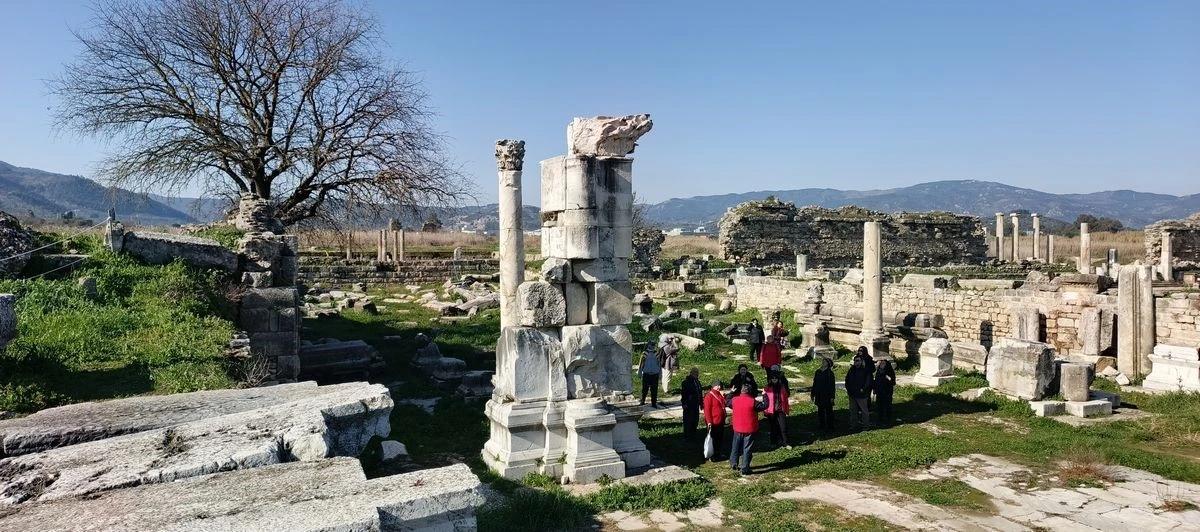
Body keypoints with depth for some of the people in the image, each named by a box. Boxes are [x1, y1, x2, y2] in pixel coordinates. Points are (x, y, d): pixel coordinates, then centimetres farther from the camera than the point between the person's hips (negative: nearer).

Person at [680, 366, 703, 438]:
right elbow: (683, 393, -14)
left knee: (695, 419, 13)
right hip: (688, 405, -8)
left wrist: (701, 403, 17)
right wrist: (684, 403, -16)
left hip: (696, 404, 8)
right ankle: (687, 435, 9)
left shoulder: (697, 381, 9)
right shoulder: (686, 382, -14)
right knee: (688, 420, -1)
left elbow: (700, 392, 17)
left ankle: (693, 433, 27)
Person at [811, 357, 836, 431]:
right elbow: (814, 384, 12)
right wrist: (812, 394, 12)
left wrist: (832, 396, -14)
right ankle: (821, 425, 19)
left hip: (827, 395, -5)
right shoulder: (818, 372, 8)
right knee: (820, 411, 10)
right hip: (819, 396, 5)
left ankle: (829, 426, 12)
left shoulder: (830, 373, -7)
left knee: (828, 411, 3)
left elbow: (832, 385, -9)